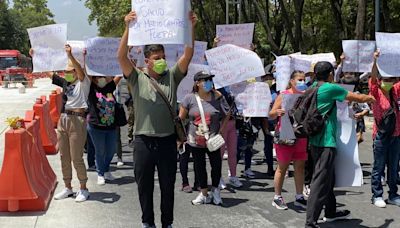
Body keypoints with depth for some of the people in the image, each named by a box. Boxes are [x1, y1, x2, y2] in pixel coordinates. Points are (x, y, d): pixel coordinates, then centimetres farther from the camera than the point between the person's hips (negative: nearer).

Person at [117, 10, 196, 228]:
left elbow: (188, 55, -6)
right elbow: (121, 57, -14)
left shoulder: (172, 77, 4)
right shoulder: (137, 78, -1)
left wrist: (190, 28, -19)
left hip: (167, 141, 1)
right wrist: (128, 28, -25)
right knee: (145, 186, 10)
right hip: (144, 141, -1)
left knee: (168, 186, 11)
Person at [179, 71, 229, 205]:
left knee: (217, 165, 2)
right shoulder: (190, 98, -4)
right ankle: (204, 193, 26)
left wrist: (220, 133, -4)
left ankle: (215, 190, 27)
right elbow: (181, 118, 2)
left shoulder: (217, 97, -4)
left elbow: (226, 117, 3)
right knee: (199, 167, 10)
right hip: (195, 141, 1)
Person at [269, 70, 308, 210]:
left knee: (300, 166, 8)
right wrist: (277, 112, -25)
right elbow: (271, 115, -4)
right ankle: (277, 197, 12)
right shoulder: (284, 95, -3)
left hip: (302, 136, 4)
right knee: (282, 167, 3)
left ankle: (299, 197, 18)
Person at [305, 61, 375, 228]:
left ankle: (331, 212, 35)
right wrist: (370, 98, 18)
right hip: (326, 141, -9)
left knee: (328, 178, 21)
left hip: (315, 140, 9)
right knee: (321, 181, -10)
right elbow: (360, 98, -5)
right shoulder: (330, 88, -12)